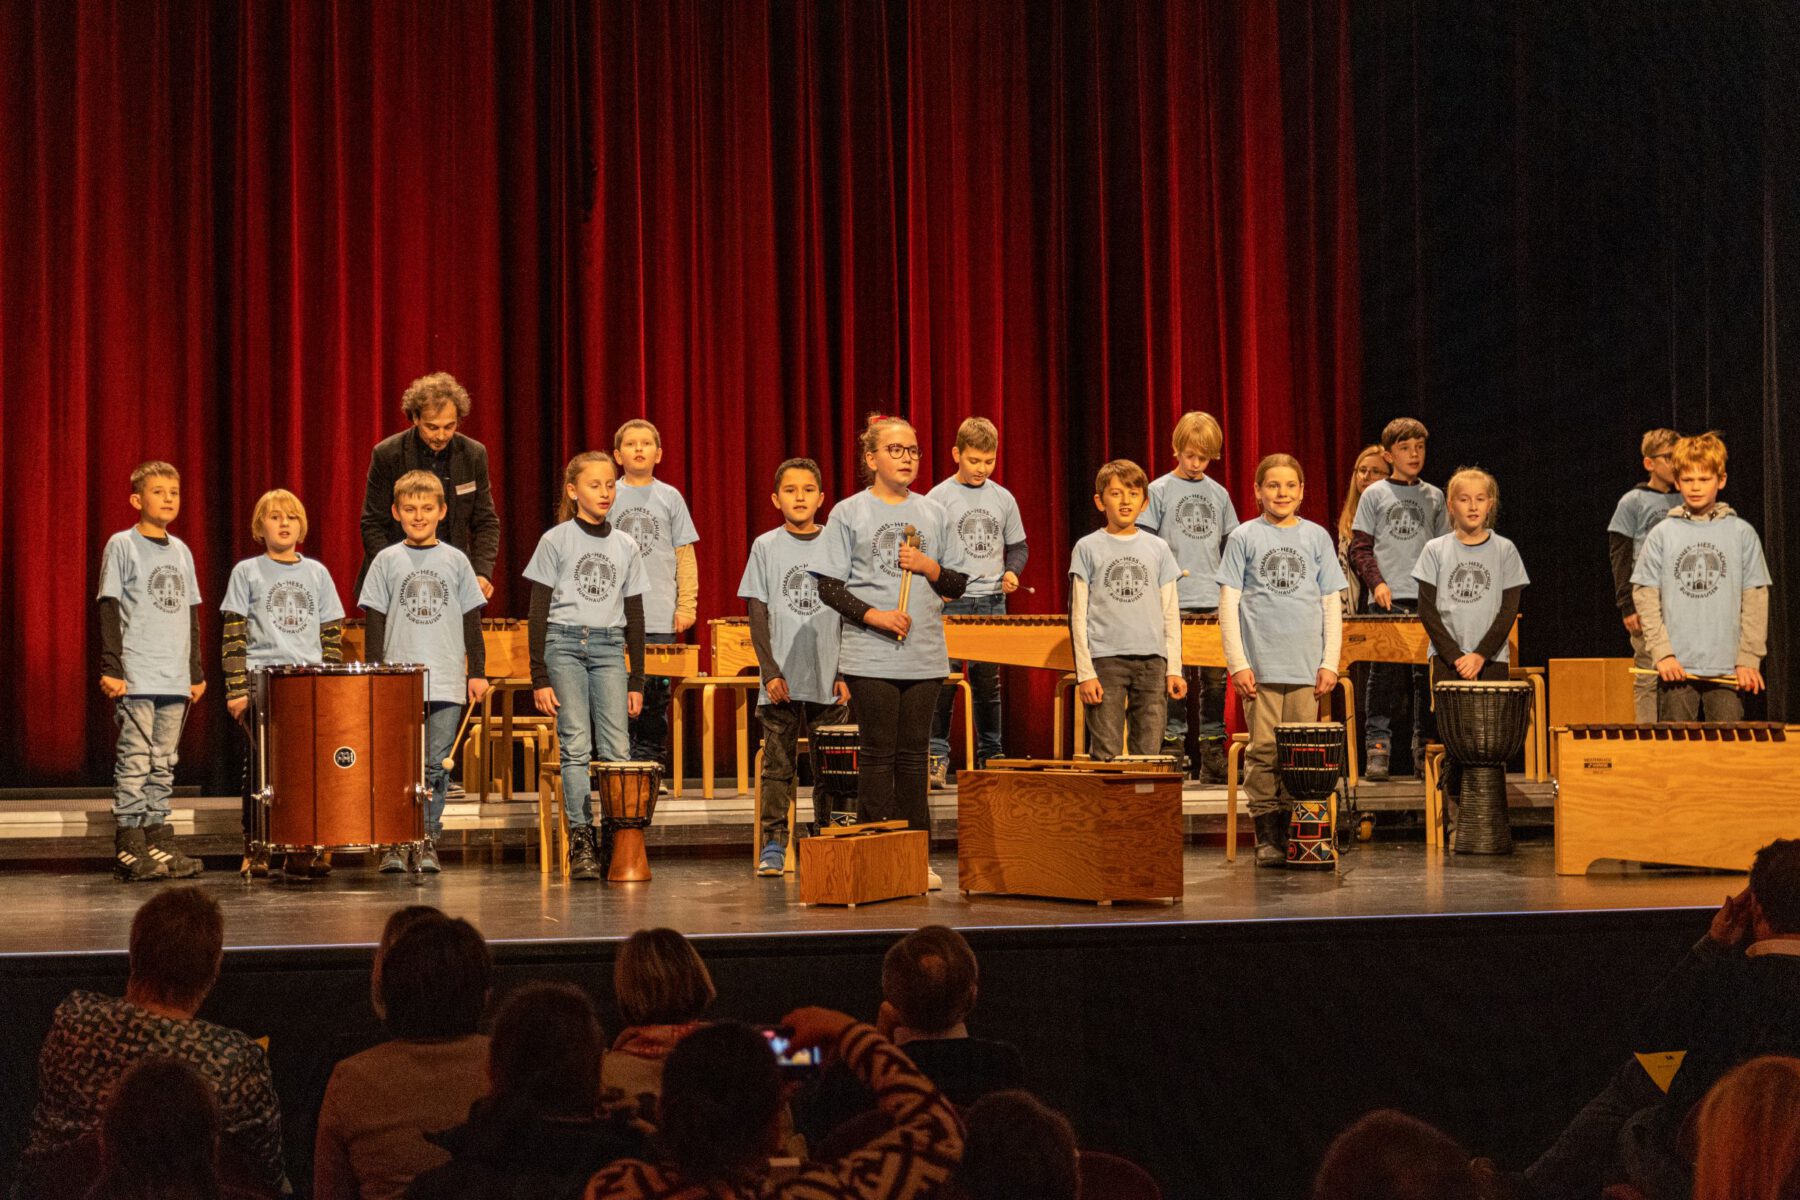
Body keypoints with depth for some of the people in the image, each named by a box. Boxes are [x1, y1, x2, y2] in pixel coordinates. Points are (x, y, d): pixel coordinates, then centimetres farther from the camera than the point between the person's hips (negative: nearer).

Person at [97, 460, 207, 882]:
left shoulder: (181, 551, 15)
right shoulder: (122, 546, -2)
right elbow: (109, 610, -6)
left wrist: (197, 672, 16)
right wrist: (111, 668, -13)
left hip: (176, 679, 6)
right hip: (136, 677, -6)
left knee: (164, 764, 7)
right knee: (134, 761, -7)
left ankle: (157, 841, 10)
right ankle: (129, 848, -5)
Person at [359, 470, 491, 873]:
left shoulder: (455, 561, 8)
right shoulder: (387, 561, 6)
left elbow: (472, 621, 10)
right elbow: (376, 623, 6)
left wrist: (477, 672, 6)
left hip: (447, 680, 1)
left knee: (437, 764, 1)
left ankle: (428, 840, 8)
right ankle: (393, 842, 4)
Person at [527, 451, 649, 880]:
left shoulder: (625, 547, 11)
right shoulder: (556, 541, 1)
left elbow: (634, 616, 15)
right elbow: (539, 612, 1)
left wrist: (637, 679, 11)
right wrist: (539, 677, -5)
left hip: (610, 649, 3)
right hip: (565, 643, -3)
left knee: (617, 750, -6)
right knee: (576, 747, -8)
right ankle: (582, 843, -5)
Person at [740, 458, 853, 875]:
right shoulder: (765, 547, 4)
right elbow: (758, 616, 2)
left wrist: (846, 672, -2)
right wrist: (770, 671, -7)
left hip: (829, 681, 1)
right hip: (781, 681, -1)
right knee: (777, 765, 1)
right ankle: (772, 846, 5)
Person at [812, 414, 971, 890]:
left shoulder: (933, 513, 10)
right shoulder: (849, 513, 1)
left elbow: (958, 584, 13)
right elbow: (828, 586, -3)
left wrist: (928, 565, -7)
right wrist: (874, 615, -15)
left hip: (924, 654, 3)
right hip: (871, 657, -3)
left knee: (914, 755, 7)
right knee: (878, 755, 0)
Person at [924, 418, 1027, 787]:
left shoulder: (1003, 499, 9)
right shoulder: (939, 498, -2)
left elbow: (1018, 545, 18)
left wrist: (1012, 571, -2)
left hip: (992, 603, 3)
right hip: (949, 604, -3)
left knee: (988, 684, 9)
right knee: (942, 685, -5)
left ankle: (991, 756, 18)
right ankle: (936, 759, 0)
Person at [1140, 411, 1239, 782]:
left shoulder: (1219, 494, 13)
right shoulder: (1160, 491, 2)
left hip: (1214, 602, 3)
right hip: (1173, 604, -3)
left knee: (1214, 680, 2)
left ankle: (1212, 756, 6)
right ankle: (1173, 750, 3)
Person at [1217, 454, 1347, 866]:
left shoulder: (1317, 538, 10)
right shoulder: (1243, 538, 4)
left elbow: (1332, 604, 11)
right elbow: (1229, 603, 2)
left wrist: (1330, 663, 3)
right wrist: (1238, 664, -6)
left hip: (1307, 668, 2)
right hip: (1260, 665, -2)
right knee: (1264, 750, -4)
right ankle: (1267, 838, 2)